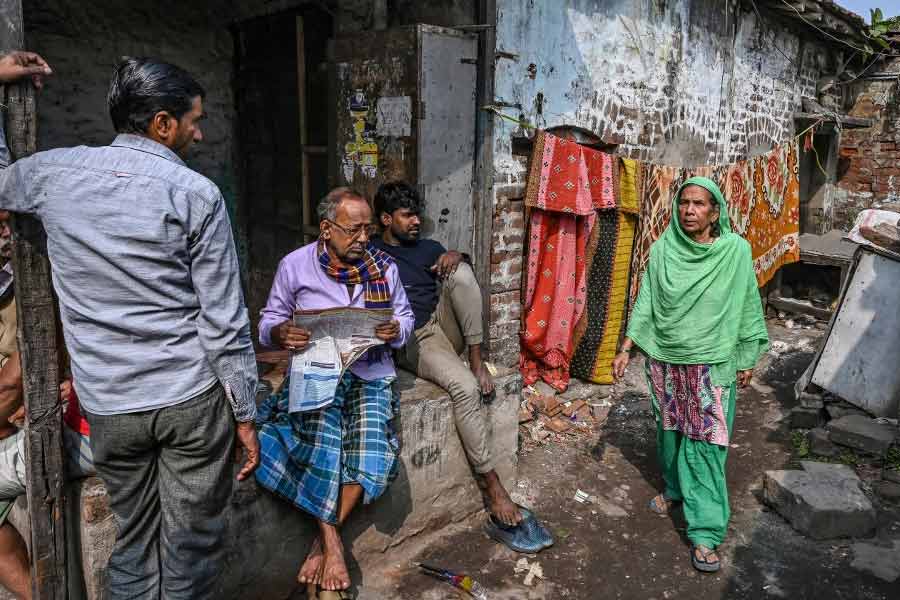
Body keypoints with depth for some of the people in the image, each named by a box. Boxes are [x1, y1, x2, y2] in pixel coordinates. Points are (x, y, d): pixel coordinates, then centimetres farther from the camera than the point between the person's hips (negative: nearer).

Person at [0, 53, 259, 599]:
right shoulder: (196, 194, -10)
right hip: (191, 398, -4)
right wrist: (246, 413, -3)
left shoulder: (54, 173, 1)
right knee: (190, 545, 11)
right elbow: (224, 322, -11)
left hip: (108, 405, 4)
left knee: (134, 542, 20)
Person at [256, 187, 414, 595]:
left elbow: (406, 316, 13)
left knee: (372, 445, -24)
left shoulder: (383, 266, 6)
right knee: (324, 441, -30)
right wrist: (281, 333, -19)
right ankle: (332, 542, -12)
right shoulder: (294, 265, 1)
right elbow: (268, 322, 6)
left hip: (370, 372, 2)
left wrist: (396, 330, -12)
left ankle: (324, 538, -5)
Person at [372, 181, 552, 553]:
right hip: (414, 341, -4)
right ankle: (493, 490, -24)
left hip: (445, 326, 4)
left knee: (460, 271, -23)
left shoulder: (428, 248, 19)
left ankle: (477, 360, -22)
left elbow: (467, 276, 9)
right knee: (465, 387, -32)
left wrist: (455, 257, -13)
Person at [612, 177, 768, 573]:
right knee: (670, 430, 17)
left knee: (704, 442, -1)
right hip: (664, 361, 3)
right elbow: (645, 304, 2)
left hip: (710, 365, -2)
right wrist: (625, 349, -1)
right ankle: (674, 488, 43)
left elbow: (745, 307, 0)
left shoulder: (736, 250, -7)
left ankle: (705, 532, 8)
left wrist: (747, 360, 4)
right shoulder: (662, 250, -3)